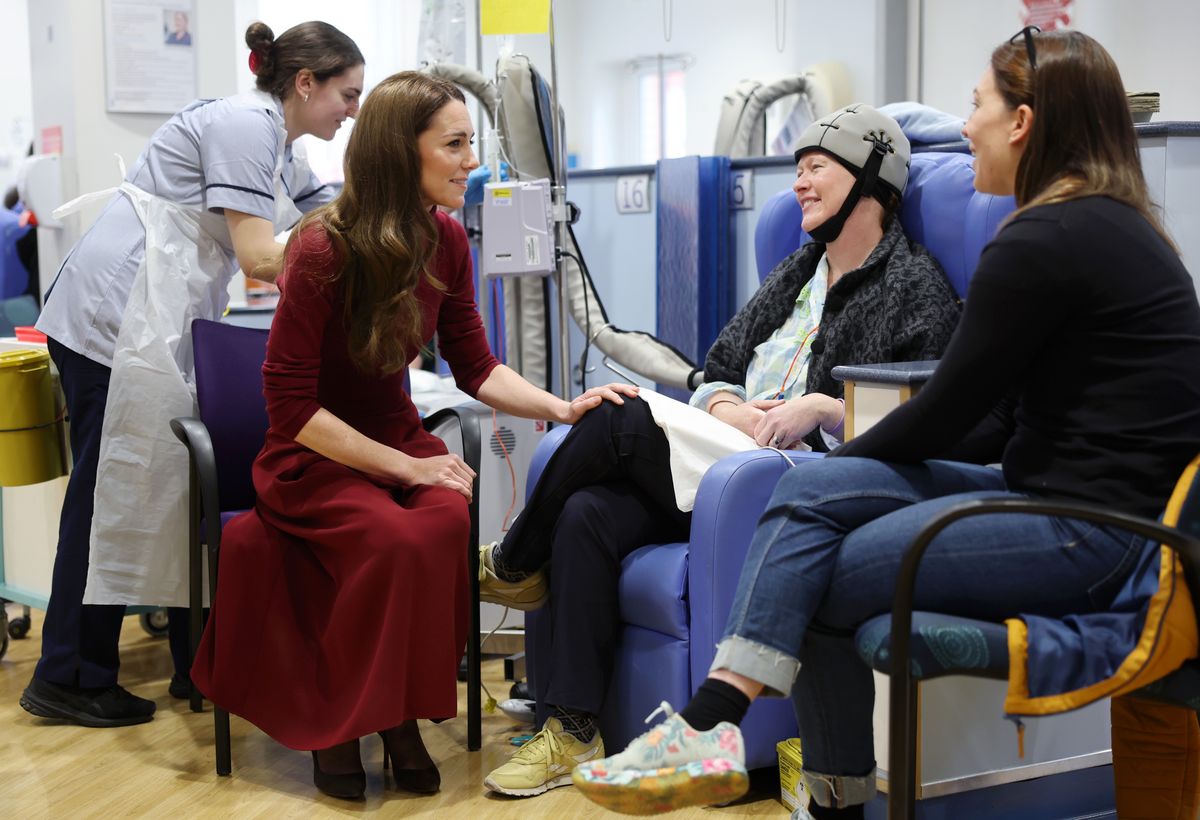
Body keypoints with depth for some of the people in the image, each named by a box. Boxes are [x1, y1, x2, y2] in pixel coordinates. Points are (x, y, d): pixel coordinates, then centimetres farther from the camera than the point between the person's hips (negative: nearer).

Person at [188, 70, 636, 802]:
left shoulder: (445, 239, -1)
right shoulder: (325, 250, -19)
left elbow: (477, 368, 7)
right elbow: (292, 404, -17)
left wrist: (563, 407, -10)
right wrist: (405, 467, -21)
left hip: (400, 438, 5)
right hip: (314, 457, -5)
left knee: (451, 522, -30)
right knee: (395, 539, -34)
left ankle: (402, 713, -10)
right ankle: (336, 723, -10)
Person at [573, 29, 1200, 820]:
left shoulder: (1046, 242, -16)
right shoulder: (1113, 224, 15)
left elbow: (948, 409, -11)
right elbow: (997, 422, 14)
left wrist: (845, 456, 8)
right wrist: (841, 464, 9)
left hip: (1092, 532, -9)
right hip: (1062, 492, 9)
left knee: (814, 587, -7)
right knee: (810, 487, -3)